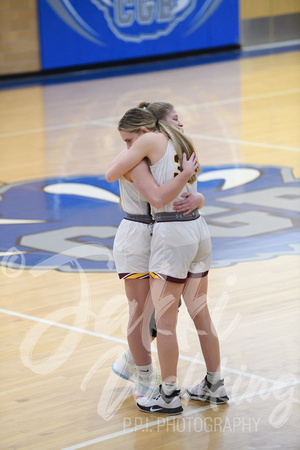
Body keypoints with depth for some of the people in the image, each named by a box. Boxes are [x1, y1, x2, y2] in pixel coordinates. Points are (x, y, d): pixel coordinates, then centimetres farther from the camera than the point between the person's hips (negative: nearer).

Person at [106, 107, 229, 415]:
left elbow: (111, 174, -7)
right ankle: (214, 386, 23)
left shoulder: (151, 140, -8)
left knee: (165, 320, 1)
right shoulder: (184, 145, 15)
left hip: (171, 234, -8)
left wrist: (128, 148, 10)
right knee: (200, 314, 16)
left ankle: (169, 396, 6)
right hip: (199, 230, 8)